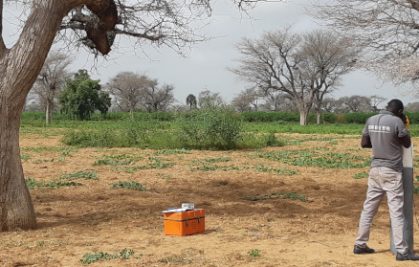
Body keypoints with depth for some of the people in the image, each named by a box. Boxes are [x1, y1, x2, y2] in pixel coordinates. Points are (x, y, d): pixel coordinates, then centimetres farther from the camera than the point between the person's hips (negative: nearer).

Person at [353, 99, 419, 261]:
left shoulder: (370, 120, 4)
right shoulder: (396, 122, -13)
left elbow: (364, 144, 12)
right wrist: (404, 124, 6)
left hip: (375, 169, 6)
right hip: (392, 172, -6)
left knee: (368, 208, 12)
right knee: (396, 211, -4)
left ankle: (360, 244, 18)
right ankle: (402, 251, -3)